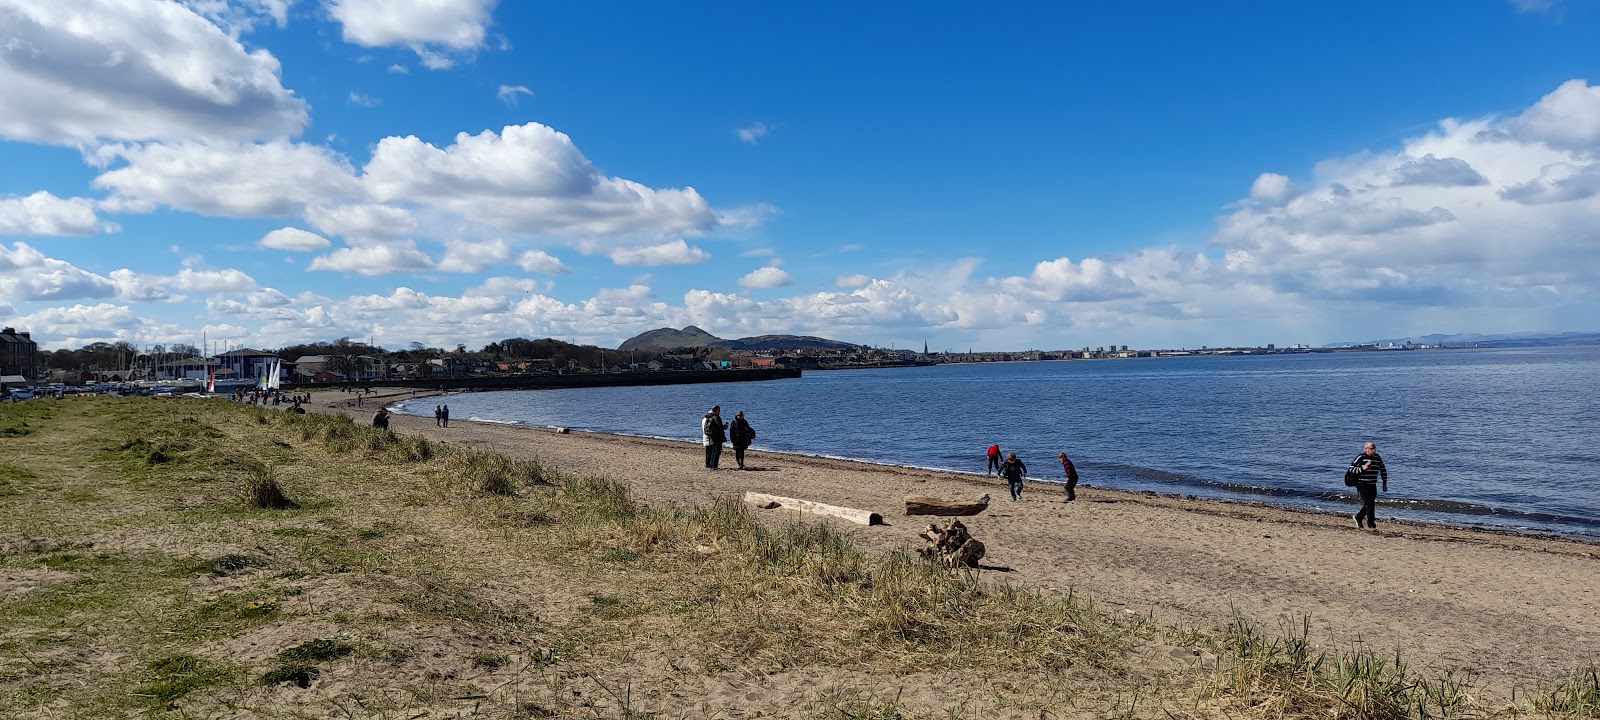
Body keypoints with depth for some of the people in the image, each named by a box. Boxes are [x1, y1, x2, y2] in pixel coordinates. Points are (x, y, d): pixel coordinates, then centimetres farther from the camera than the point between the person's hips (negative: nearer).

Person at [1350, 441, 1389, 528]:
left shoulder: (1377, 457, 9)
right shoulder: (1361, 457, -8)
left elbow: (1383, 470, 20)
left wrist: (1385, 483, 17)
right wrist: (1362, 468, -23)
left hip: (1372, 485, 6)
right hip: (1362, 485, -6)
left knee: (1371, 504, 9)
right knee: (1369, 503, -9)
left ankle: (1358, 517, 29)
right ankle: (1371, 523, 0)